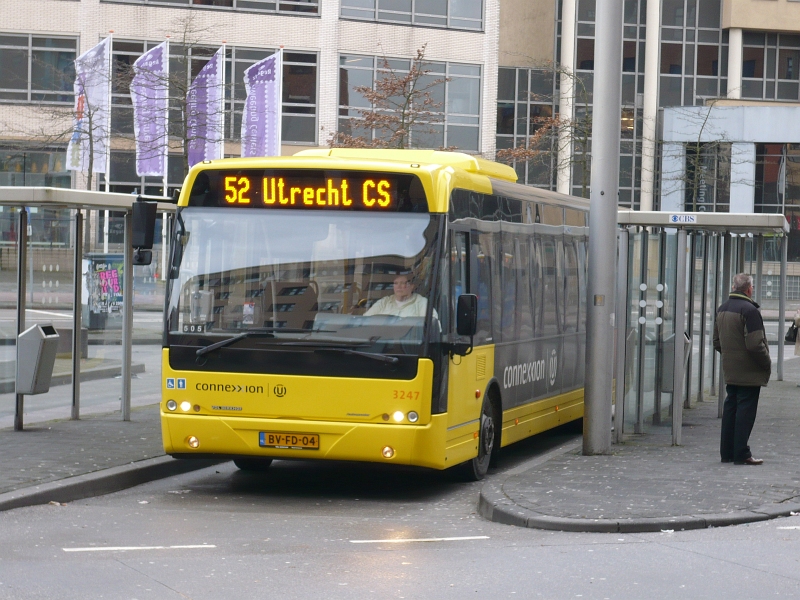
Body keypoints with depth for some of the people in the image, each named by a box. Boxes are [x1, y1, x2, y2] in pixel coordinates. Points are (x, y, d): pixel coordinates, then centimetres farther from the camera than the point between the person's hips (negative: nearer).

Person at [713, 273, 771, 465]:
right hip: (749, 372, -8)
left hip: (730, 370, 8)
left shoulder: (722, 309, 11)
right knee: (745, 410, -4)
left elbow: (717, 342, 19)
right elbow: (755, 345, -22)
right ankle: (741, 454, -4)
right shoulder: (749, 310, -18)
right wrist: (767, 363, -9)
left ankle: (727, 452, 17)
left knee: (730, 408, 13)